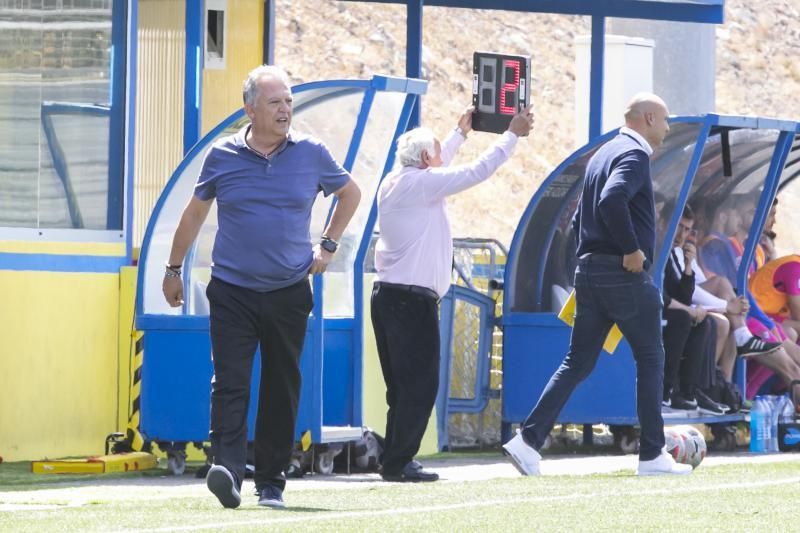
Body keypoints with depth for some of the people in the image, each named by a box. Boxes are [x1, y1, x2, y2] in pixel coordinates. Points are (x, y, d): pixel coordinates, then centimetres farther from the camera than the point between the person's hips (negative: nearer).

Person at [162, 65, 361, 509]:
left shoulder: (311, 153, 2)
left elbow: (350, 193, 20)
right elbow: (195, 212, 14)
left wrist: (328, 245, 13)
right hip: (232, 290, -1)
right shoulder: (222, 156, 0)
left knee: (282, 390, 5)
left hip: (289, 292, 1)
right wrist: (174, 268, 19)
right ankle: (227, 469, -24)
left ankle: (271, 483, 13)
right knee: (229, 381, -15)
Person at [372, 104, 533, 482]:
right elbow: (478, 171, -8)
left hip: (388, 294, 9)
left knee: (403, 384, 12)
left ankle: (396, 460, 11)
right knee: (420, 383, -6)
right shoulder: (421, 184, -10)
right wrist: (512, 135, 3)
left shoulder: (394, 183, 15)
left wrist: (461, 132, 47)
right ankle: (397, 462, -8)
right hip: (413, 299, -9)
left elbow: (436, 167, 35)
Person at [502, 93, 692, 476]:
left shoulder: (603, 154, 18)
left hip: (589, 271, 8)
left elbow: (580, 218, 23)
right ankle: (652, 455, 5)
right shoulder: (634, 154, -11)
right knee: (650, 358, 3)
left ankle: (529, 440, -3)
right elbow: (612, 201, -30)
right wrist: (632, 249, -22)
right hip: (625, 273, -8)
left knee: (578, 363, 8)